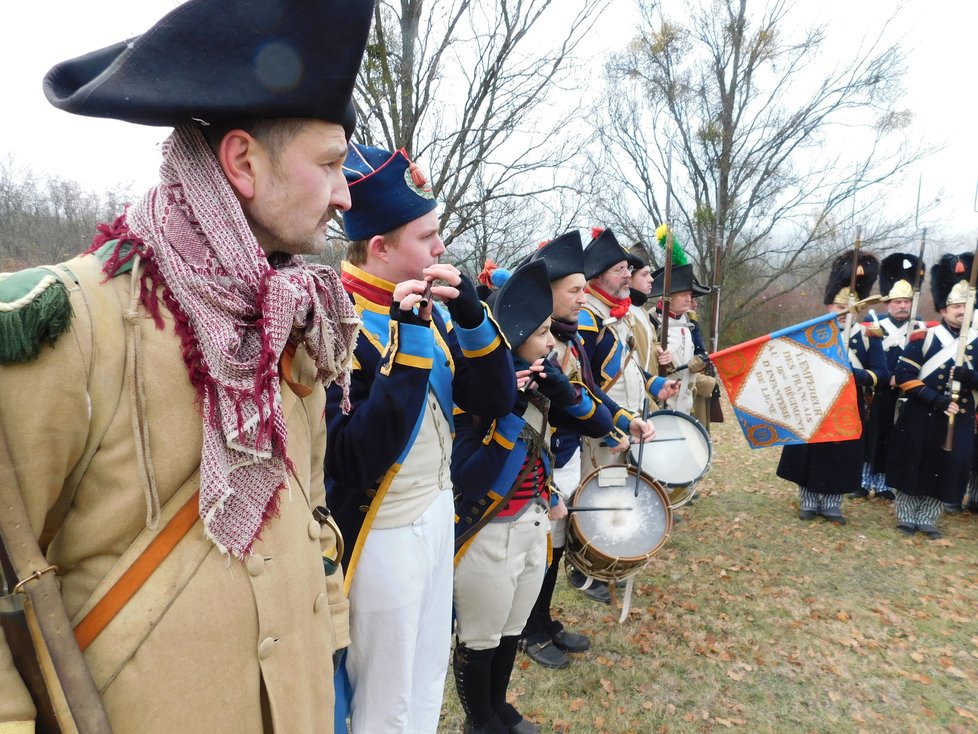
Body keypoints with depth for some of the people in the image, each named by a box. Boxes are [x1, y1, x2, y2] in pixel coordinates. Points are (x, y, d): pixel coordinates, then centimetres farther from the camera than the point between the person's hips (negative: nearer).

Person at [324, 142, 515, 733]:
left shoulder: (428, 308, 2)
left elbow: (495, 402, -1)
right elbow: (353, 463, -28)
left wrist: (472, 316, -14)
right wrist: (407, 348, -32)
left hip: (438, 510, 7)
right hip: (383, 534, -7)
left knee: (429, 679, 25)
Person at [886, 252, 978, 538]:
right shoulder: (923, 337, -5)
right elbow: (904, 375, -9)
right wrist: (936, 399, -18)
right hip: (922, 417, -3)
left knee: (947, 471, 8)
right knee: (913, 466, 5)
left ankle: (927, 520, 23)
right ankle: (906, 517, 19)